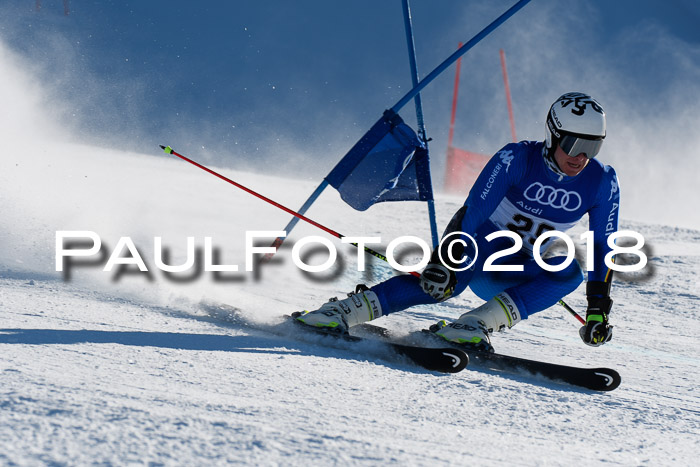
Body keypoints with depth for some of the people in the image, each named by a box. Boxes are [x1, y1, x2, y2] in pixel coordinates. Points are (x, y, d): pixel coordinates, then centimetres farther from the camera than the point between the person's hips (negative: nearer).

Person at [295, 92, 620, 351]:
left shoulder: (602, 183, -9)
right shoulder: (517, 159, -18)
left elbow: (603, 247, -4)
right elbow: (472, 210, -23)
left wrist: (598, 308, -13)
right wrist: (444, 260, -36)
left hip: (515, 274, 4)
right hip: (479, 246, -4)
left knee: (571, 272, -29)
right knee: (446, 281, -38)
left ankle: (476, 324, -39)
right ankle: (342, 311, -39)